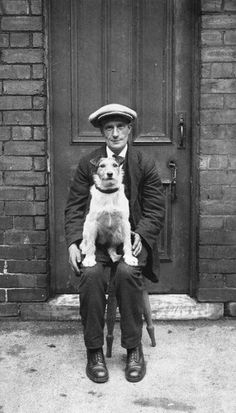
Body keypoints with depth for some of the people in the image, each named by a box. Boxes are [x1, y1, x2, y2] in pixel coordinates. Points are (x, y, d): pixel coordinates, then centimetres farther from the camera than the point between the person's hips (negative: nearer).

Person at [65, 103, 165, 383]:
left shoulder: (145, 164, 4)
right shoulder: (87, 163, 6)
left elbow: (155, 210, 3)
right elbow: (74, 208, 4)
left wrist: (140, 235, -15)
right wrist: (73, 242, -12)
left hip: (132, 236, 0)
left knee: (127, 271, -31)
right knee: (91, 273, -29)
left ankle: (134, 349, -14)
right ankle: (94, 351, -14)